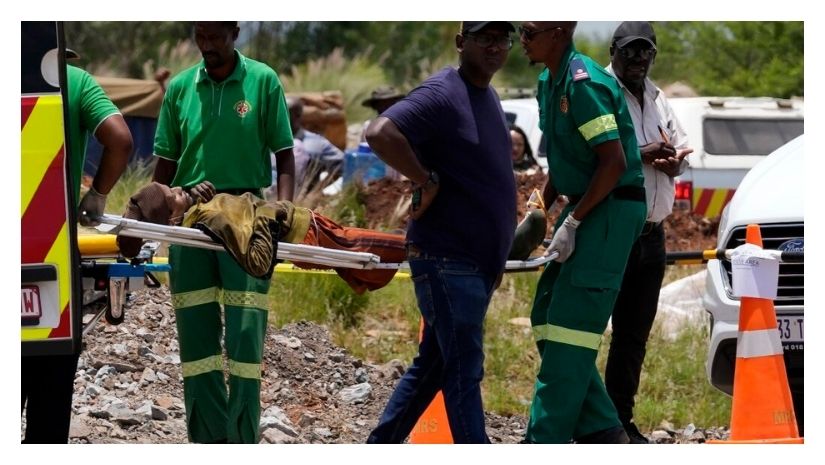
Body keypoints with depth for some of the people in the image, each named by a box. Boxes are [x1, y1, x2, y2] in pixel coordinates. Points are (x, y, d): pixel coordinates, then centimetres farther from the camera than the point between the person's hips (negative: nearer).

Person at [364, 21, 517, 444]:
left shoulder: (489, 98, 15)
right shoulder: (442, 94, -14)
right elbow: (380, 134, -29)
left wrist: (497, 255, 19)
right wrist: (426, 182, -20)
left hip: (478, 261, 9)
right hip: (446, 260, -9)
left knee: (433, 363, 14)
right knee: (464, 369, -7)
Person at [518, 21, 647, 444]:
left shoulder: (584, 83, -19)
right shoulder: (549, 83, 12)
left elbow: (614, 162, -23)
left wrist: (573, 223, -19)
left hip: (612, 209, -10)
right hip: (587, 206, 10)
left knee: (569, 327, -11)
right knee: (547, 317, 10)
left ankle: (545, 442, -10)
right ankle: (602, 431, 15)